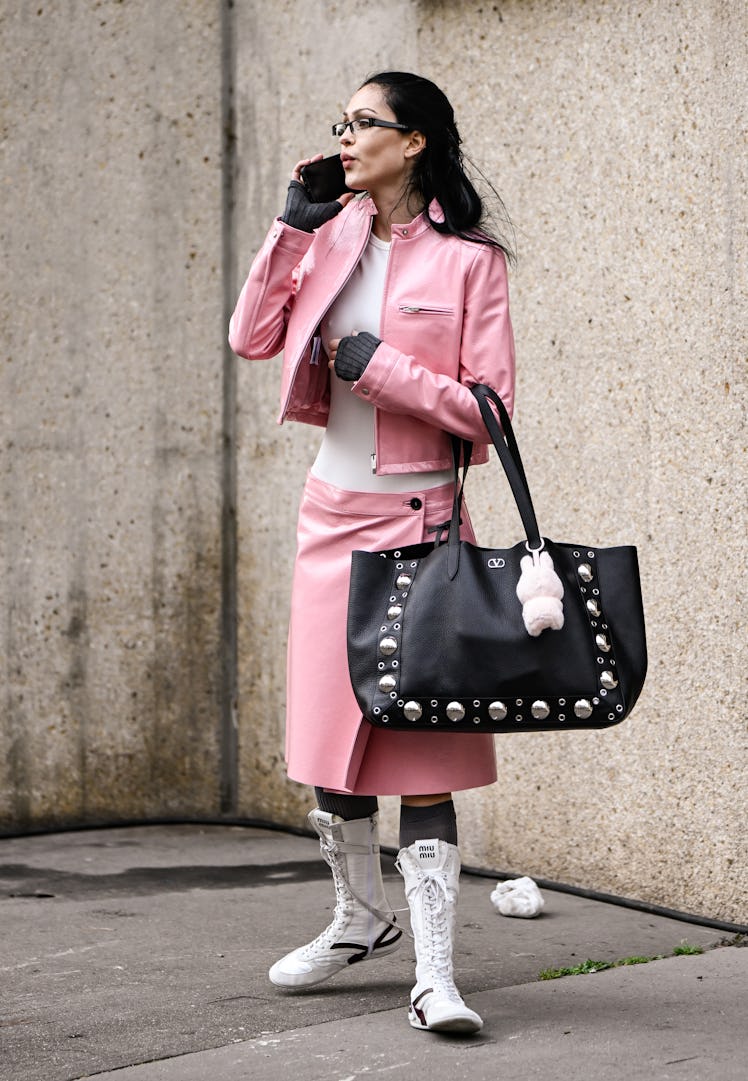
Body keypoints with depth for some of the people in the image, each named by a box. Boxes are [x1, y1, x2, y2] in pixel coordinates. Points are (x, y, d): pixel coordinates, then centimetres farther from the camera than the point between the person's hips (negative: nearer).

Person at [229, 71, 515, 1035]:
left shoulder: (468, 261, -6)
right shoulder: (333, 235, 10)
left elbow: (488, 410, -9)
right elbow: (252, 338, 4)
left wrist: (378, 365, -15)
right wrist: (293, 226, 0)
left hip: (420, 518, -6)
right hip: (332, 511, 6)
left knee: (423, 742, -9)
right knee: (328, 727, 11)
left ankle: (434, 974, -7)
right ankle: (361, 919, 31)